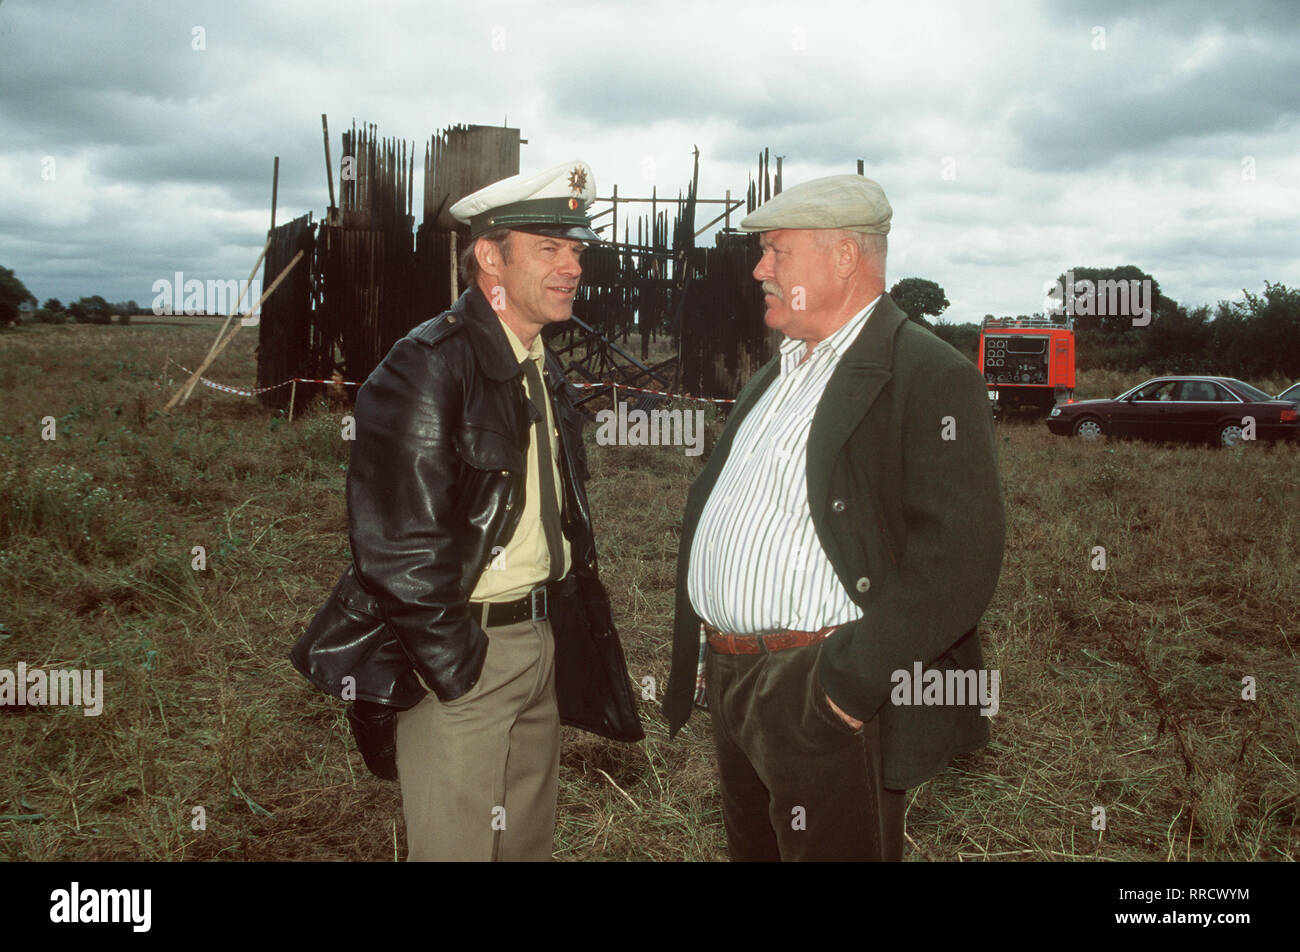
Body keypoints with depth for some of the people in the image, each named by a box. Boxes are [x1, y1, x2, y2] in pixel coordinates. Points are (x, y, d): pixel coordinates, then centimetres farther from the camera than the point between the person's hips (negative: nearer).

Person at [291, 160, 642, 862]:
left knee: (530, 838, 19)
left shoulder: (544, 370, 11)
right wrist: (454, 665, -17)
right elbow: (398, 540, -22)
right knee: (457, 843, 4)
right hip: (461, 653, -8)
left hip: (543, 643, 8)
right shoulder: (428, 367, -17)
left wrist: (568, 630, 12)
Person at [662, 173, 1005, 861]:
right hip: (731, 680, 9)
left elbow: (957, 560, -22)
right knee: (752, 849, 21)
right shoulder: (775, 375, 16)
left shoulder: (930, 377, -13)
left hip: (827, 700, -8)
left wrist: (851, 682, -24)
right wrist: (699, 656, 15)